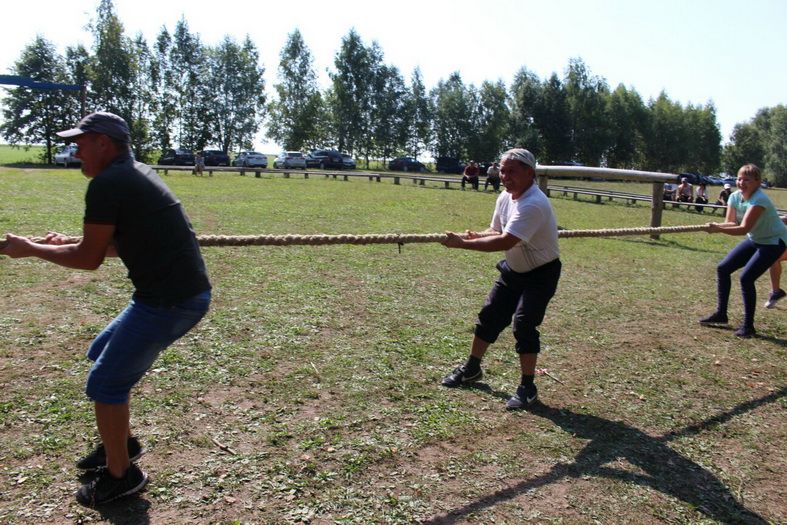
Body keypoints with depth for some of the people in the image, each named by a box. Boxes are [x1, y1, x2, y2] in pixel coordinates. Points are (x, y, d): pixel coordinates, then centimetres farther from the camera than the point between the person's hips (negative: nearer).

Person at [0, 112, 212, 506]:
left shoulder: (107, 184, -14)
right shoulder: (136, 174, 16)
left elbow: (90, 259, -9)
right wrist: (67, 243, 26)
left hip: (170, 301, -10)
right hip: (186, 292, 10)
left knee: (104, 383, 4)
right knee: (102, 354, 26)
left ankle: (120, 475, 21)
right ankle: (120, 442, 40)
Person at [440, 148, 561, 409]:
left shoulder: (533, 204, -31)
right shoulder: (505, 197, -3)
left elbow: (505, 242, -39)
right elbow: (496, 231, 6)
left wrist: (463, 243, -37)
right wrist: (476, 236, -17)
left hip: (541, 273, -8)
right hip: (513, 269, 8)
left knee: (524, 324, -16)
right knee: (490, 315, 10)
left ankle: (527, 387, 0)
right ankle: (471, 368, 28)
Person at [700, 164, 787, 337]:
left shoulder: (759, 200, -30)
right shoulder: (735, 197, -6)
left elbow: (744, 229, -38)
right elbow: (731, 222, -14)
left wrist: (718, 229, -48)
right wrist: (717, 225, -35)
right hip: (754, 239, 8)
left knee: (746, 278, -20)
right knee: (723, 268, 2)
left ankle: (748, 326, -6)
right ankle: (720, 314, 14)